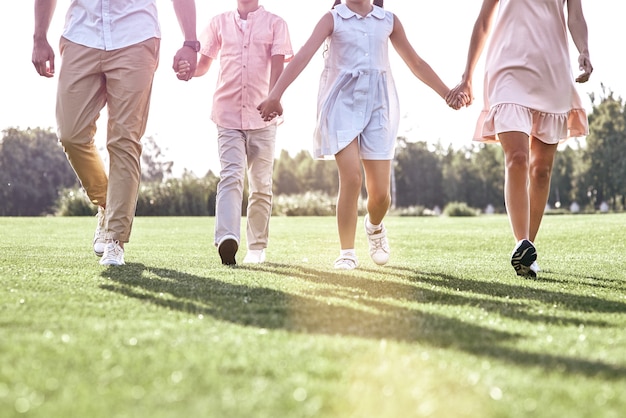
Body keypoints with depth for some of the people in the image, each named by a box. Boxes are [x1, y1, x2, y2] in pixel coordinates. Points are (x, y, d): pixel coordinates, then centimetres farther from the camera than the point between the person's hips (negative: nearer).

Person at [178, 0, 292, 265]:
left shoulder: (275, 24, 5)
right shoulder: (219, 23, 11)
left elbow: (278, 65, -8)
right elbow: (204, 65, 14)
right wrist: (190, 69, -10)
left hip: (262, 117, 0)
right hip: (228, 115, 0)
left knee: (261, 184, 8)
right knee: (231, 176, -17)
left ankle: (257, 246, 18)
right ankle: (227, 239, -31)